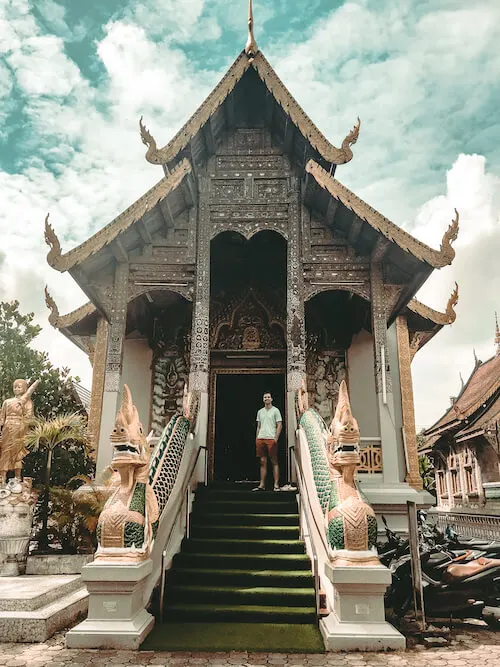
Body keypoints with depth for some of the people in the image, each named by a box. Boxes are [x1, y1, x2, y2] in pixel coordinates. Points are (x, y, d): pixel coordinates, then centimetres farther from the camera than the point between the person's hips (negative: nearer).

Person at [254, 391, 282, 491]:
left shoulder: (275, 410, 3)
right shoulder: (260, 412, 17)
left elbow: (279, 425, -2)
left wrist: (276, 438, -11)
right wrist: (256, 438, 10)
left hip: (271, 438, -4)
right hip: (261, 438, 5)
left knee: (274, 462, -2)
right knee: (263, 462, 5)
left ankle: (276, 485, -1)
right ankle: (262, 485, 7)